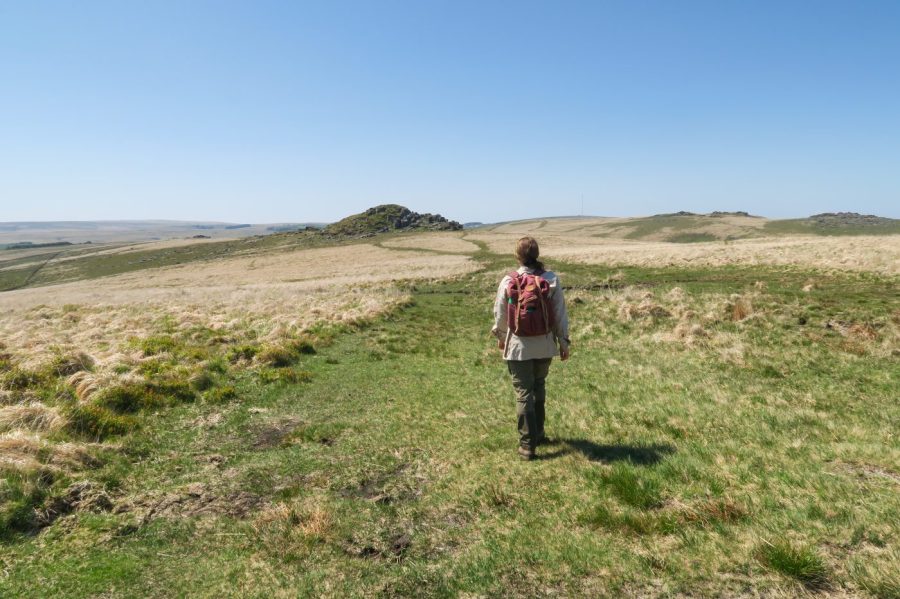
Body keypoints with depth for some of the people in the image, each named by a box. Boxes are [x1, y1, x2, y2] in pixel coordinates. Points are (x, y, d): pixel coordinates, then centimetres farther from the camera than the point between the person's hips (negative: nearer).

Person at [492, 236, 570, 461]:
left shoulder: (508, 282, -9)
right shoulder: (552, 280, -8)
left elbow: (500, 314, 1)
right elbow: (560, 314, -3)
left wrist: (501, 337, 19)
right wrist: (564, 342, 8)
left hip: (518, 346, -2)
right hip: (545, 345, 2)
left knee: (523, 393, 5)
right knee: (539, 388, 21)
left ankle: (527, 444, 7)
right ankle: (538, 433, 34)